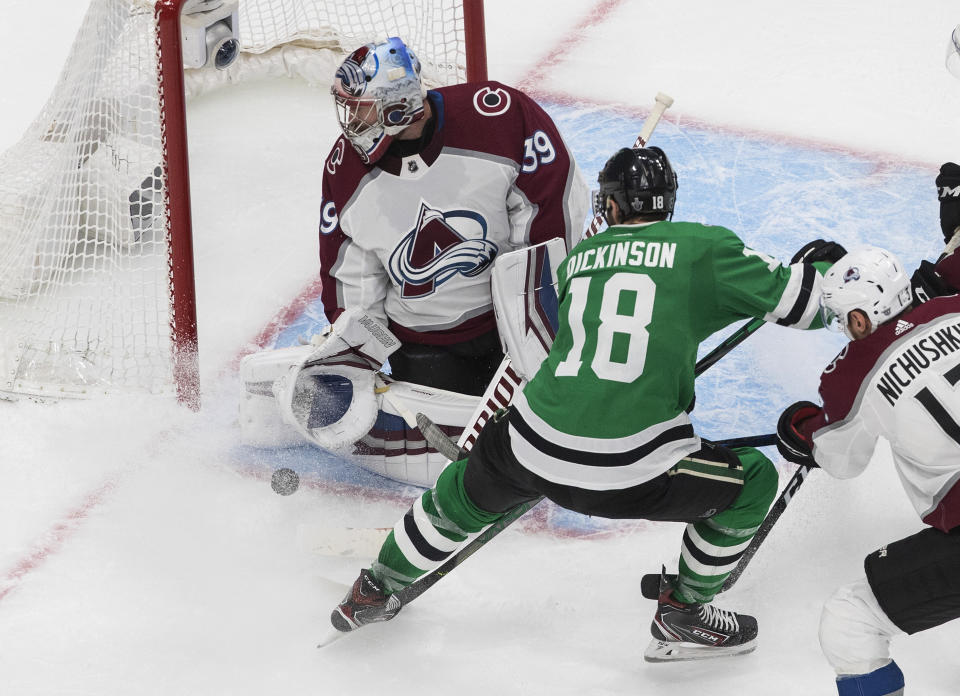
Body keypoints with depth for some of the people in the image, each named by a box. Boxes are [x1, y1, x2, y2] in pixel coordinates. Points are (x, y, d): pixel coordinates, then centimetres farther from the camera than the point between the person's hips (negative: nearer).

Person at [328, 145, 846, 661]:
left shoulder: (576, 259, 17)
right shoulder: (701, 247, 2)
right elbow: (789, 299, 3)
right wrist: (818, 265, 25)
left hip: (532, 445, 5)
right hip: (632, 472, -5)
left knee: (466, 492, 34)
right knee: (753, 481, 19)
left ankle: (376, 591, 51)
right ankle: (682, 615, 26)